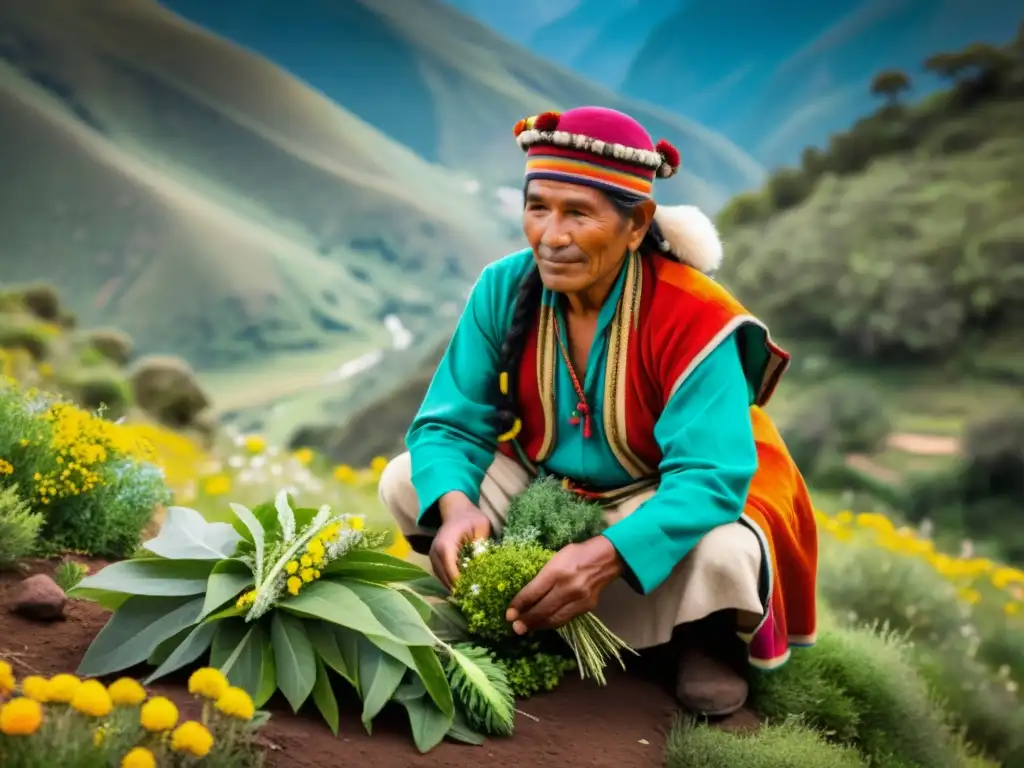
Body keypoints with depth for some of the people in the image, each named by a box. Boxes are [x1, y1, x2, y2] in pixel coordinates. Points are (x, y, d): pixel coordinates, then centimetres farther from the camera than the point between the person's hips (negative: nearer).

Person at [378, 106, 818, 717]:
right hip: (544, 482, 5)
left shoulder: (694, 319, -30)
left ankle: (710, 645, 1)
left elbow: (710, 479, -36)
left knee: (724, 554, -37)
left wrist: (608, 555, -51)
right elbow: (451, 424, -14)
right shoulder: (504, 290, -16)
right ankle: (509, 608, 11)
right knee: (407, 483, -12)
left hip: (669, 501, -4)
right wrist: (455, 505, -37)